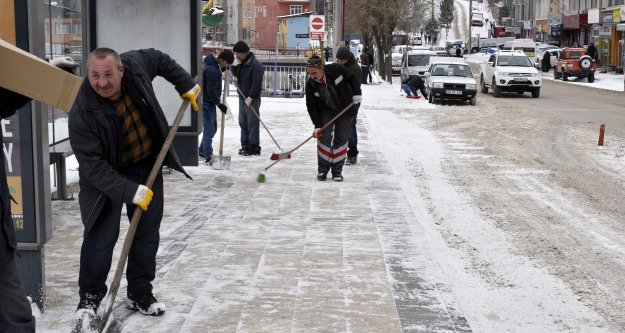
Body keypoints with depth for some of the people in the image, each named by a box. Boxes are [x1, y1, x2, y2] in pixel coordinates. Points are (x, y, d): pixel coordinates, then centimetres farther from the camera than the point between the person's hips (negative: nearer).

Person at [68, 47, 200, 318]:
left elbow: (160, 59, 5)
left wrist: (186, 86, 4)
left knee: (147, 232, 9)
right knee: (101, 235, -7)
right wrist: (130, 191, -35)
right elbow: (92, 165, -30)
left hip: (147, 165, 5)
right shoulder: (83, 113, -31)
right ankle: (90, 296, 12)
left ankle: (140, 293, 22)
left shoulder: (135, 64, -20)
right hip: (105, 174, -4)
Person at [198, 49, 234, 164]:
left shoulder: (212, 65, 8)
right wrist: (219, 104, -14)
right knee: (209, 129, -8)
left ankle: (202, 151, 30)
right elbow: (211, 91, -24)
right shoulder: (212, 70, -24)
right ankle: (208, 157, -7)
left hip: (209, 102, 10)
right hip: (207, 103, -10)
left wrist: (222, 70, 3)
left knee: (212, 128, 19)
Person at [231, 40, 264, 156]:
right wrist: (235, 66, 1)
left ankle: (254, 147, -2)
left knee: (252, 124, -6)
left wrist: (251, 97, -23)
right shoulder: (242, 63, 12)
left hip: (251, 99, -9)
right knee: (243, 122, 14)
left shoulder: (255, 64, -16)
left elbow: (257, 83, -21)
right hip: (242, 98, 9)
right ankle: (245, 145, 22)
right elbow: (236, 75, 21)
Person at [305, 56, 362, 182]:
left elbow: (352, 79, -5)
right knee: (323, 138, -6)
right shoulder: (310, 85, -17)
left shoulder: (337, 69, -23)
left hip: (345, 111, -1)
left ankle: (337, 170, 10)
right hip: (326, 113, 1)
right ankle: (323, 169, 8)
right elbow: (311, 107, -14)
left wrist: (356, 94, -12)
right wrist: (317, 125, -19)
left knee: (341, 140, 1)